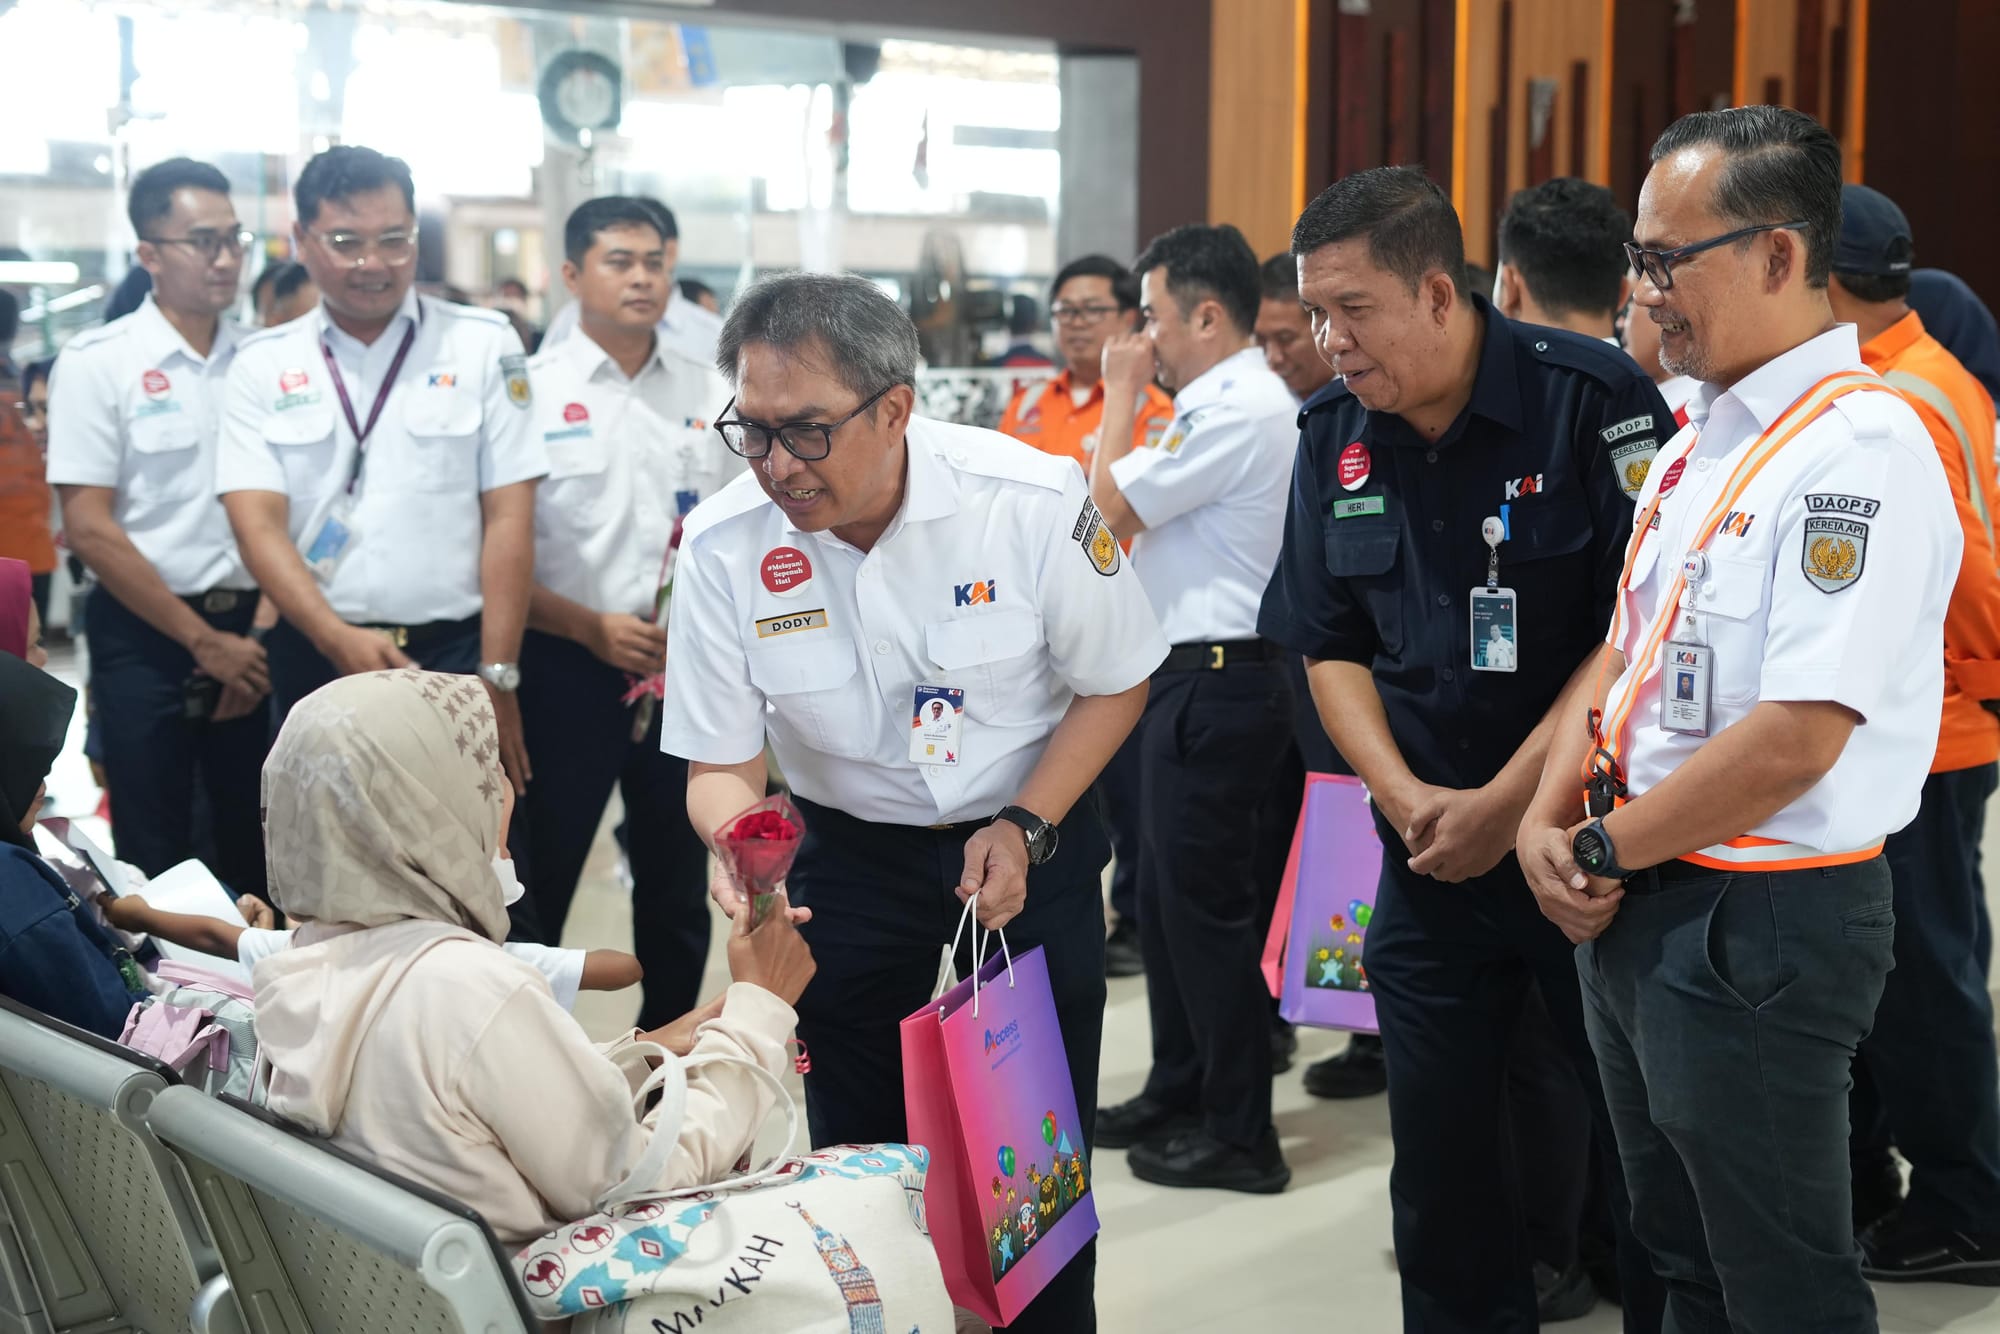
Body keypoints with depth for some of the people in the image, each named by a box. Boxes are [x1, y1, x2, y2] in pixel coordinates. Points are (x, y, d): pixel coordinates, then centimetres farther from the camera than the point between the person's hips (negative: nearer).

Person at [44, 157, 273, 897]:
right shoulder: (97, 362, -7)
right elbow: (89, 529, -10)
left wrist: (269, 628, -2)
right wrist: (203, 642, -11)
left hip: (253, 629, 4)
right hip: (147, 637, -4)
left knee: (260, 847, 11)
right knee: (157, 860, 4)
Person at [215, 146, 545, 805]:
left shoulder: (483, 344, 1)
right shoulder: (264, 364, 5)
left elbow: (507, 520, -2)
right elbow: (258, 523, -4)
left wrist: (497, 676, -8)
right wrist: (339, 640, -19)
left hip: (455, 652, -2)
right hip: (316, 656, 2)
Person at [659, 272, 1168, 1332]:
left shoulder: (1032, 500, -22)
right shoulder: (723, 547, -19)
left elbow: (1114, 683, -7)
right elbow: (720, 765, -10)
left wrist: (1025, 827, -17)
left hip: (1031, 842, -1)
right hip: (850, 853, 1)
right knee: (857, 1142, 9)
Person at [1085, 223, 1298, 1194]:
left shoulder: (1234, 413, -18)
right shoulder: (1243, 402, 16)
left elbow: (1108, 504, -14)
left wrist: (1120, 395, -5)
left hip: (1213, 682, -11)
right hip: (1195, 674, 11)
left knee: (1205, 903, -4)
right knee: (1167, 896, 18)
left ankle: (1239, 1133, 4)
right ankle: (1178, 1094, 30)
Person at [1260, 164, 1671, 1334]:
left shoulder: (1594, 399, -13)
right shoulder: (1336, 441, 4)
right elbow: (1331, 649, 9)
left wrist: (1510, 802, -16)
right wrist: (1410, 802, -7)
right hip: (1432, 853, 5)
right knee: (1441, 1145, 11)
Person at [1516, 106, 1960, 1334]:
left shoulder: (1860, 450, -19)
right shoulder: (1699, 442, 10)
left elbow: (1794, 739, -24)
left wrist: (1603, 851, -14)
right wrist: (1551, 819, -2)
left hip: (1760, 924, -9)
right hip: (1634, 908, 9)